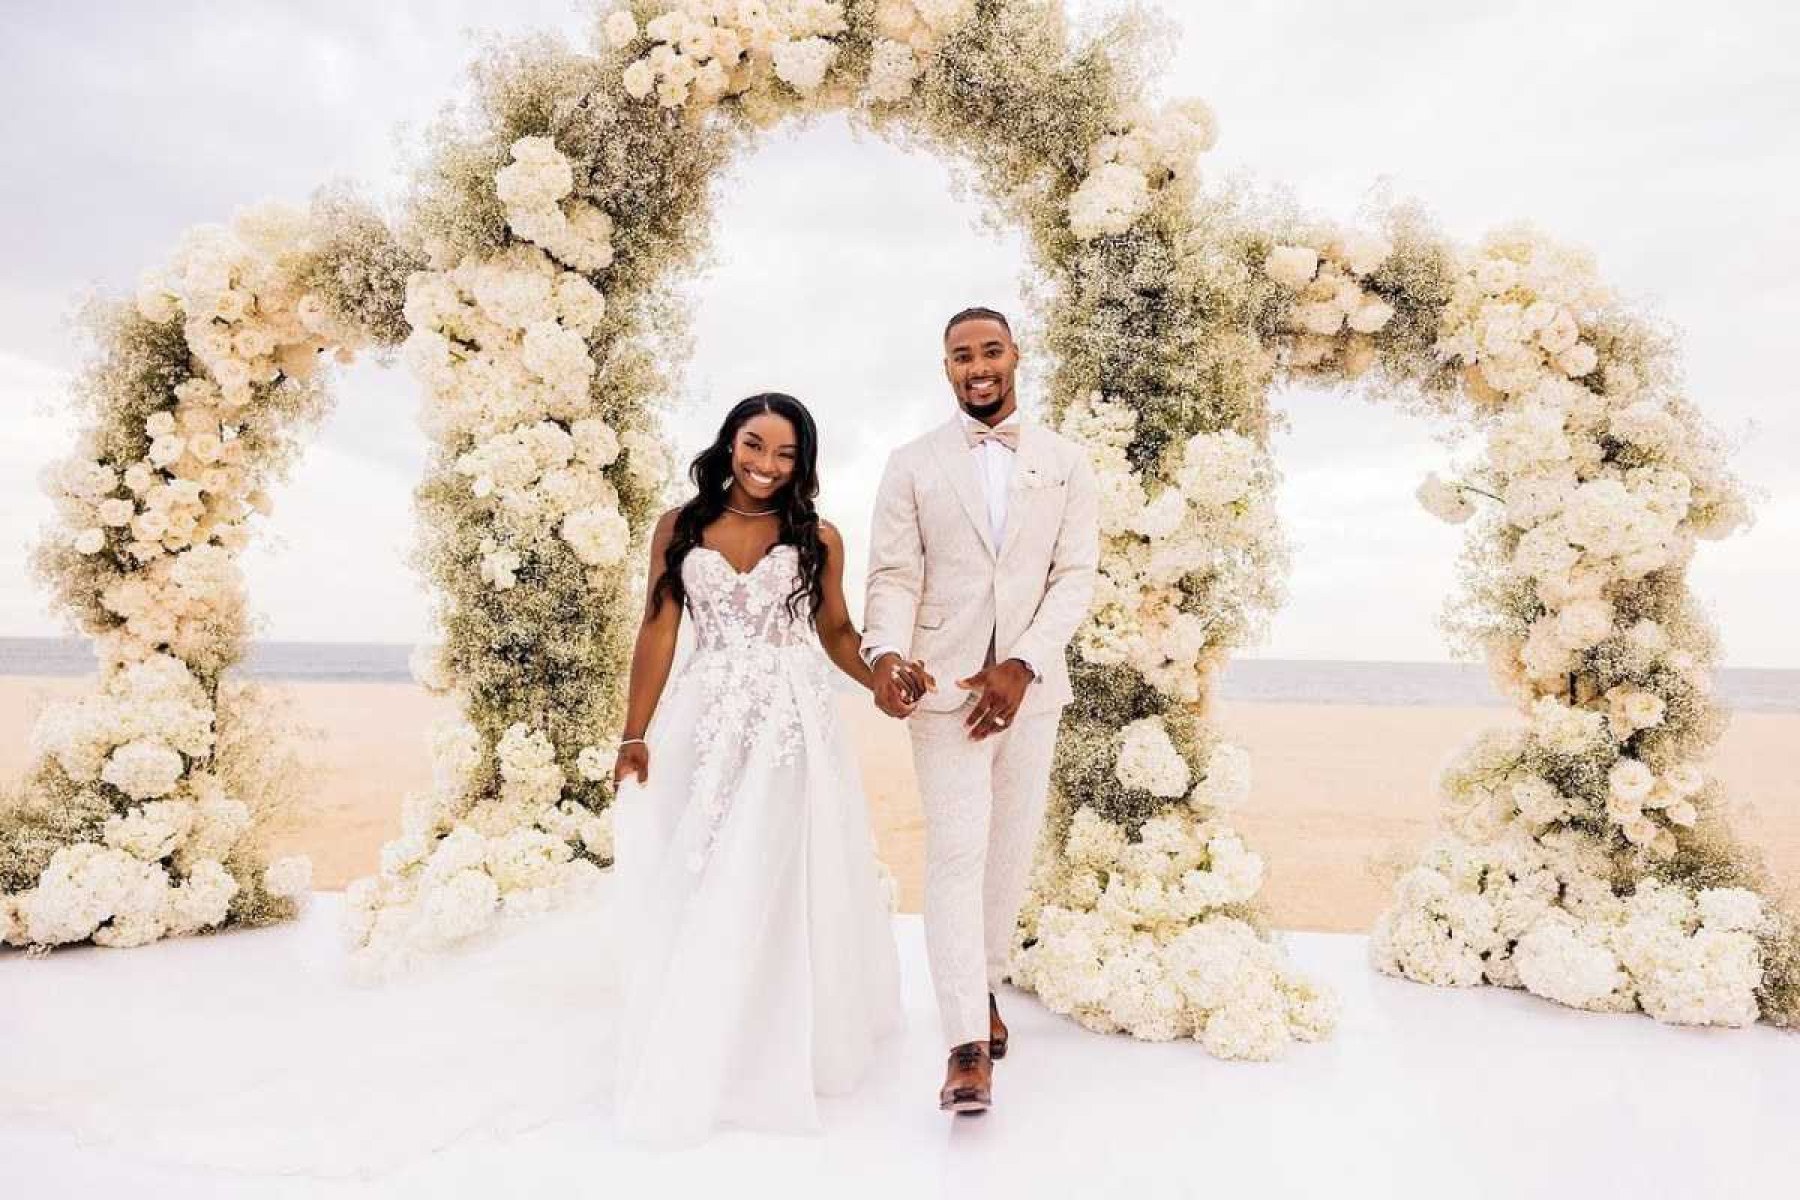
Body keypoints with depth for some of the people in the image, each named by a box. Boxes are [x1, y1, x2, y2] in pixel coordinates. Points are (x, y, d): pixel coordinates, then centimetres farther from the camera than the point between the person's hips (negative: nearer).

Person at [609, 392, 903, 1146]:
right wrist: (635, 734, -1)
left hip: (792, 724, -1)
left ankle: (775, 1057, 17)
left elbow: (835, 632, 9)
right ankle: (686, 1068, 23)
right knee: (691, 897, 7)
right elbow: (658, 632, 3)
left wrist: (882, 681, -10)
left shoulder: (818, 538, 3)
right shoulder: (678, 529, 5)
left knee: (775, 889, 2)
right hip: (701, 724, 1)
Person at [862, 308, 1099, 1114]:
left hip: (1031, 686, 2)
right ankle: (967, 1045, -4)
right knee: (955, 856, -6)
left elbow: (1077, 575, -1)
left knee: (1012, 851, 12)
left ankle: (985, 984, 33)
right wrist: (885, 654, -24)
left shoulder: (1065, 463, 6)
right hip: (945, 685, -2)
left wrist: (1022, 667, -15)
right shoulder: (912, 465, 3)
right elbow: (895, 577, -3)